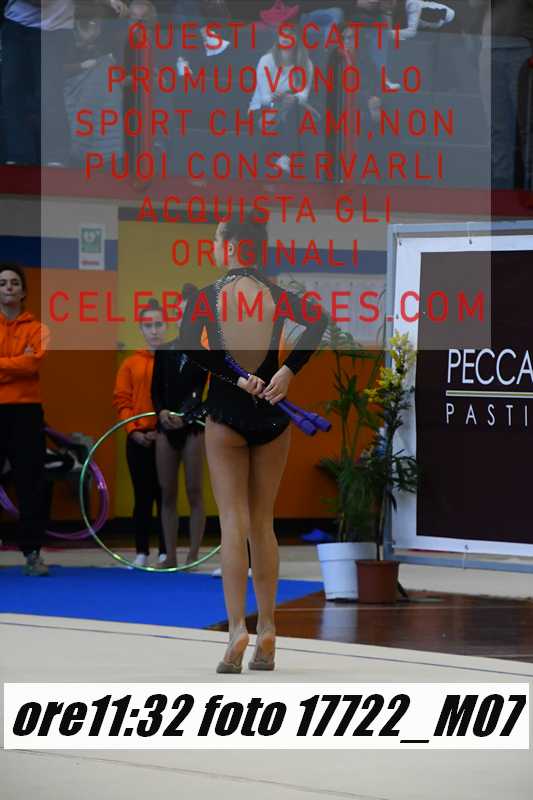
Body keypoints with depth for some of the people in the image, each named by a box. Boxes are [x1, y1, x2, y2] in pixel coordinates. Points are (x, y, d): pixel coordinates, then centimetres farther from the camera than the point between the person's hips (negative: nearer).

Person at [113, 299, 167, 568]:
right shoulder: (131, 363, 6)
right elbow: (122, 399, 4)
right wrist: (133, 429, -9)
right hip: (139, 439, 2)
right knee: (142, 496, 5)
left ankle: (166, 552, 7)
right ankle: (141, 552, 10)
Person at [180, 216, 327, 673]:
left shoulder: (207, 298, -6)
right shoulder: (279, 296, 1)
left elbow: (189, 345, -21)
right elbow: (318, 324, -15)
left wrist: (236, 377, -17)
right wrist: (288, 371, -15)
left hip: (226, 413, -3)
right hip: (272, 416, 3)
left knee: (234, 523, -1)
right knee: (263, 523, 11)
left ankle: (237, 627, -14)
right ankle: (267, 630, 11)